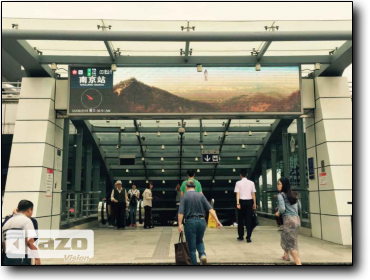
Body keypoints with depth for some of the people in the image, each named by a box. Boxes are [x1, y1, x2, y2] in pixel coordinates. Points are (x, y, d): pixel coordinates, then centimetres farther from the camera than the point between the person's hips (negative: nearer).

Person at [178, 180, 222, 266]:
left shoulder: (185, 197, -1)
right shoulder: (201, 196, 6)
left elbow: (181, 212, -12)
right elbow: (210, 209, -3)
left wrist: (180, 225, -13)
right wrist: (217, 221, -5)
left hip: (190, 222, -3)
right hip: (201, 221, 3)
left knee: (191, 246, 9)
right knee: (199, 241, 25)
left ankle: (194, 263, 11)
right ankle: (203, 254, 0)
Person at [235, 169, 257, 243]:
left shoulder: (238, 183, -2)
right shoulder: (251, 183, 3)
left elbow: (237, 194, -9)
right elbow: (253, 194, 1)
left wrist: (238, 203, -12)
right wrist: (254, 203, 7)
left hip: (242, 201, -1)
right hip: (249, 201, 1)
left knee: (241, 219, 11)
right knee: (249, 219, 3)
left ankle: (241, 236, 19)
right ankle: (248, 237, -1)